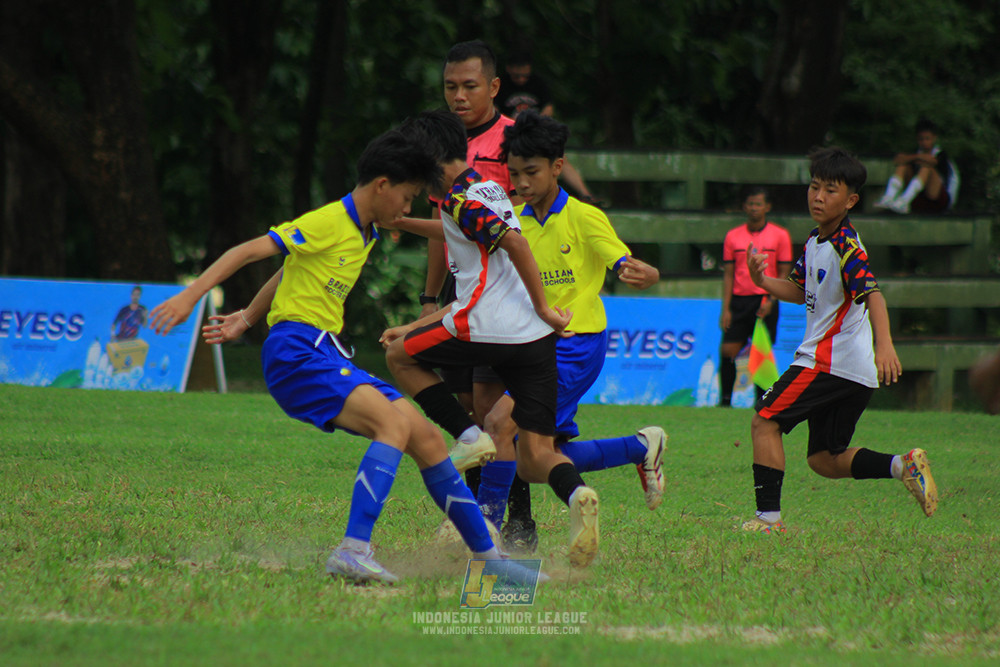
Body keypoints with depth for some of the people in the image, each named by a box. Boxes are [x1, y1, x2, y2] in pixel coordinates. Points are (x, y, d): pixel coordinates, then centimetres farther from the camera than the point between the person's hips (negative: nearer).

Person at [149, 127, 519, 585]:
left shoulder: (366, 234, 19)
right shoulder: (329, 223, -10)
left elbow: (293, 269, 31)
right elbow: (250, 251, -14)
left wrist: (247, 319, 38)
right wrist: (189, 297, -20)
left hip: (328, 356, 10)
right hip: (296, 351, -9)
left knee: (427, 439, 7)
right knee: (395, 424, -28)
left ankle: (487, 555, 15)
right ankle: (352, 551, -38)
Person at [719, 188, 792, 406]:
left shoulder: (780, 236, 2)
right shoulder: (733, 236, 7)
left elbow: (784, 273, 2)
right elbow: (728, 274, 8)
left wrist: (771, 301, -11)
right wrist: (726, 308, 0)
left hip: (765, 303, -2)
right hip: (739, 300, 2)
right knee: (727, 351, -7)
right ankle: (725, 400, 1)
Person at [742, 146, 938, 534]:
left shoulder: (846, 246, -16)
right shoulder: (816, 240, 13)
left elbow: (871, 292, -30)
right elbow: (801, 291, 26)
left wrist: (884, 343, -46)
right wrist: (763, 281, 6)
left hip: (831, 358, -10)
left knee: (765, 422, -6)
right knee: (824, 460, 13)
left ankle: (769, 518, -8)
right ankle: (903, 465, 5)